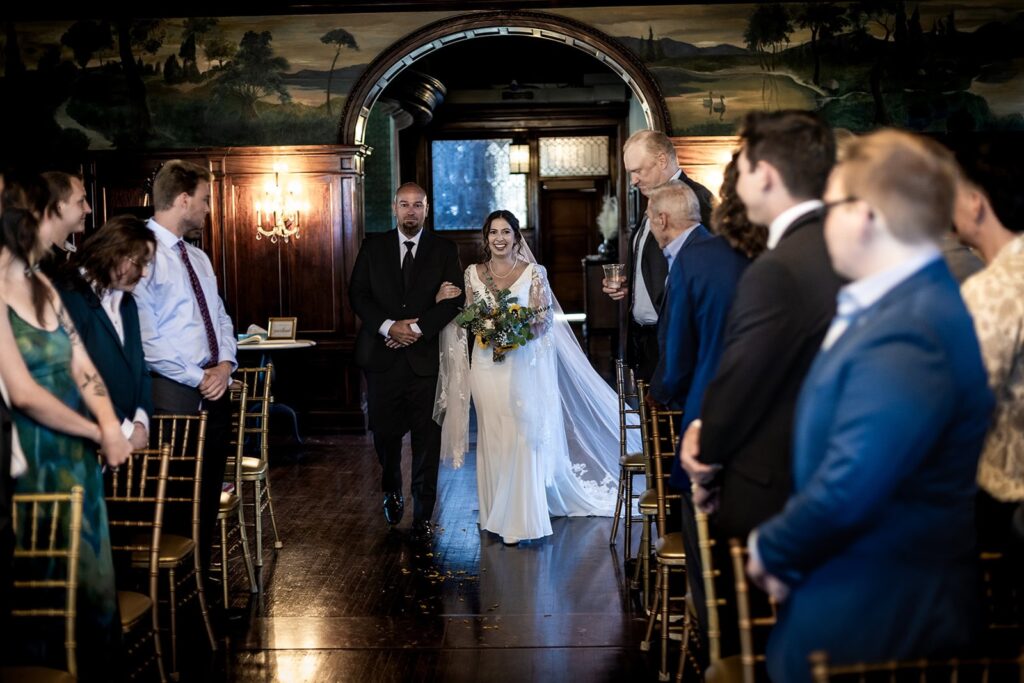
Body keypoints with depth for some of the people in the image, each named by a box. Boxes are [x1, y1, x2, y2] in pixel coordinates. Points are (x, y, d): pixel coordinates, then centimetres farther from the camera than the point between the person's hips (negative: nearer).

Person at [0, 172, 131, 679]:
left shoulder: (41, 286, 10)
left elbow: (82, 366, 9)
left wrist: (110, 425, -8)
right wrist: (99, 433, -9)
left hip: (77, 455, 8)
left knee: (87, 573, 14)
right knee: (45, 584, 5)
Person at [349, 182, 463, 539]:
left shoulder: (444, 250, 6)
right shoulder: (373, 246, 9)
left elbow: (453, 299, -2)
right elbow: (358, 293, 2)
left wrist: (417, 327, -13)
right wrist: (389, 326, -12)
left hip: (425, 356, -1)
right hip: (381, 357, 1)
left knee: (426, 438, -1)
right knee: (385, 432, 7)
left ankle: (423, 515, 7)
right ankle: (392, 492, 35)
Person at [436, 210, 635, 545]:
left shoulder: (532, 273, 0)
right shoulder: (473, 273, 7)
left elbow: (545, 318, -2)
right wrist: (448, 302, -7)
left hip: (522, 364, -2)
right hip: (486, 364, 2)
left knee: (522, 438, -4)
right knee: (492, 438, 5)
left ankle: (519, 518, 6)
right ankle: (496, 514, 16)